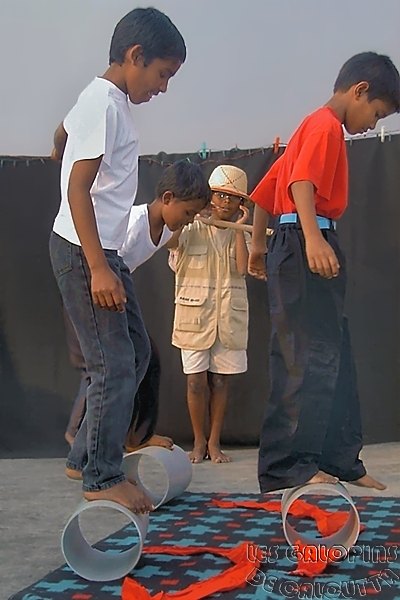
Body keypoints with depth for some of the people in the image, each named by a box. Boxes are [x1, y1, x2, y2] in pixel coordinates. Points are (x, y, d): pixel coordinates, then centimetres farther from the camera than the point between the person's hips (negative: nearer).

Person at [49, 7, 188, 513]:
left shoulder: (106, 100, 13)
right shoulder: (104, 103, -15)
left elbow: (61, 135, 33)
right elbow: (78, 189, -22)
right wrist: (98, 268, -25)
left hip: (103, 250, 10)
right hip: (83, 252, -10)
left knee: (136, 353, 14)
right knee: (115, 366, -7)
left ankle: (85, 455, 23)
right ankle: (102, 479, 5)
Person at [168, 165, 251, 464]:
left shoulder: (241, 234, 10)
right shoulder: (192, 229, 4)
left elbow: (243, 268, -8)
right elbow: (171, 242, -17)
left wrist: (239, 228, -6)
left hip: (230, 317, 2)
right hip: (195, 313, -2)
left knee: (220, 380, 5)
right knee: (196, 380, 0)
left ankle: (214, 442, 15)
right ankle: (199, 442, 14)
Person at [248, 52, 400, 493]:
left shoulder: (314, 127, 26)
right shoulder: (327, 126, -5)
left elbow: (267, 190, 28)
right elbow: (301, 182, -23)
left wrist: (259, 246, 33)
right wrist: (312, 238, -36)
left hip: (301, 250, 11)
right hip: (306, 249, -11)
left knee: (336, 359, 10)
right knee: (310, 358, -13)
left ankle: (340, 462, 14)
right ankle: (285, 468, -11)